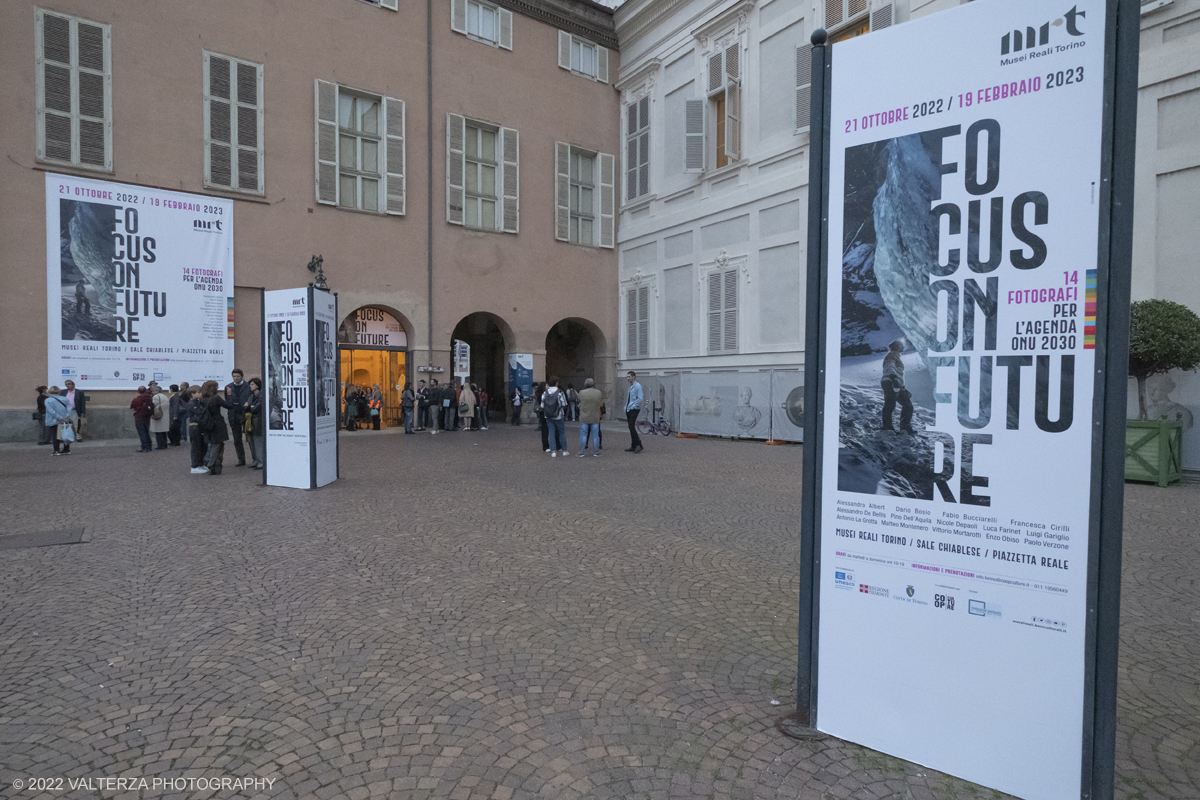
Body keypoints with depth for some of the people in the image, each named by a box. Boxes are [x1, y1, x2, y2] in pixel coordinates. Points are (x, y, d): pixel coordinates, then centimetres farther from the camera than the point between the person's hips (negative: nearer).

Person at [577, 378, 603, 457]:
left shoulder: (582, 393, -9)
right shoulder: (598, 393, -3)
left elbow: (579, 402, 3)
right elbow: (601, 401, 8)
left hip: (584, 418, -1)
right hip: (595, 418, 1)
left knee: (583, 435, 5)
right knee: (595, 435, 9)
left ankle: (581, 453, 5)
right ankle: (596, 452, 12)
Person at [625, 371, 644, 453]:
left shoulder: (637, 386, -10)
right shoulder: (630, 387, 17)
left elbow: (640, 399, -17)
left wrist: (632, 406, -15)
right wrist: (626, 407, 14)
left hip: (634, 410, -9)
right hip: (628, 410, 9)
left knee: (632, 427, -14)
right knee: (631, 428, 8)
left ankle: (639, 444, -6)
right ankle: (633, 446, 13)